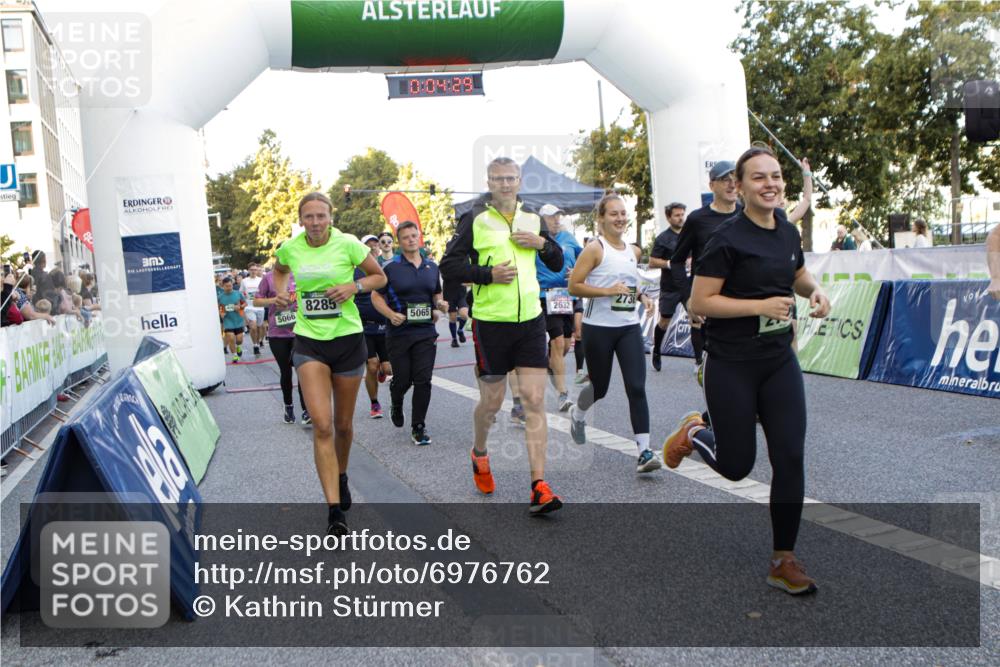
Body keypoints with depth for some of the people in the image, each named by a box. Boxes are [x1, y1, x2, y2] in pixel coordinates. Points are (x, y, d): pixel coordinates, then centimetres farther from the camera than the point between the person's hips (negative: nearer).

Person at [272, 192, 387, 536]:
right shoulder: (290, 248, -1)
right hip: (309, 342, 1)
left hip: (347, 339, 0)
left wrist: (354, 286, -15)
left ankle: (341, 476, 43)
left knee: (343, 425, 12)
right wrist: (281, 290, 3)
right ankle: (335, 510, -12)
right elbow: (280, 270, 23)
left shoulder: (347, 244, -8)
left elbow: (380, 277, 3)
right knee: (322, 426, -13)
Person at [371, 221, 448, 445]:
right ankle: (396, 405, 40)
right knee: (402, 380, 4)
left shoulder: (432, 266, 9)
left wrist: (441, 305, -2)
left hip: (426, 332, 2)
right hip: (399, 332, -2)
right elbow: (376, 296, 0)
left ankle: (418, 427, 9)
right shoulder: (391, 267, -3)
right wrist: (391, 315, -16)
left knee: (423, 381, -3)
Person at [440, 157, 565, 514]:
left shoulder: (532, 219, 9)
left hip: (530, 320, 3)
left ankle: (539, 487, -3)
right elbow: (449, 265, -5)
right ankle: (479, 452, 40)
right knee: (492, 402, 8)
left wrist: (542, 243, -4)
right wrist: (488, 274, -18)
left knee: (535, 401, -5)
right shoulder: (474, 219, -2)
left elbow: (558, 264, 16)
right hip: (491, 321, -3)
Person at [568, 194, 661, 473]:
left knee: (637, 387, -9)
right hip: (598, 328, -4)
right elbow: (574, 286, -14)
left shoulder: (634, 251, 10)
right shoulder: (594, 249, -8)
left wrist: (636, 291, 13)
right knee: (600, 387, 11)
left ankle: (644, 451, -8)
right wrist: (608, 291, -21)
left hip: (629, 327, 4)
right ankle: (577, 414, 45)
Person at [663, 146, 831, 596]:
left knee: (790, 459, 1)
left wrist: (814, 291, 3)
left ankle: (783, 561, 15)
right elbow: (699, 303, -17)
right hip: (731, 367, -6)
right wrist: (761, 306, -23)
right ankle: (693, 433, 38)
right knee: (736, 466, 3)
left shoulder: (789, 233, 6)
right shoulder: (728, 238, -14)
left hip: (780, 363, 6)